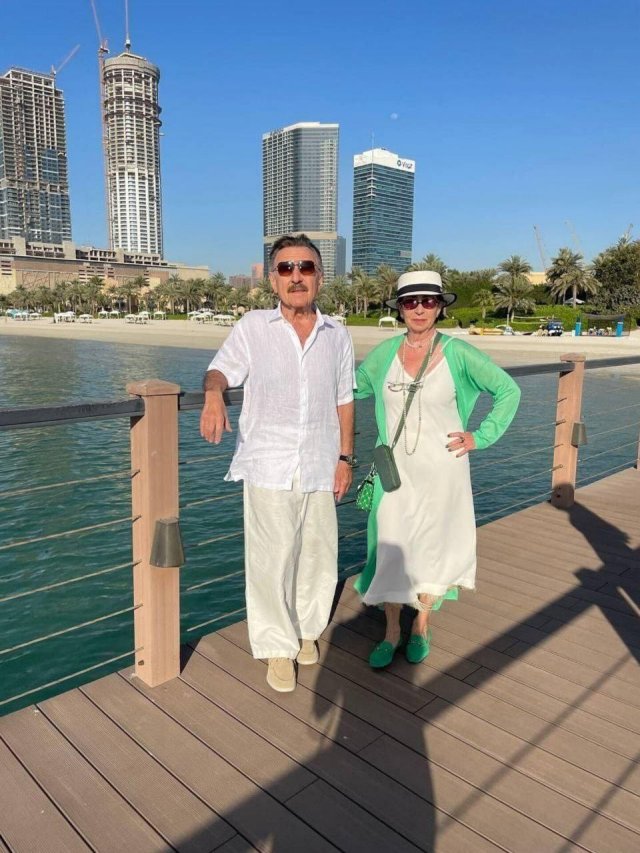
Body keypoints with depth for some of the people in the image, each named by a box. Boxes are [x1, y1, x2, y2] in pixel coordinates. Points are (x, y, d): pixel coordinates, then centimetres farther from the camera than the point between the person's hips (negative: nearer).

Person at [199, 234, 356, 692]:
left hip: (321, 468, 3)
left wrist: (345, 457, 7)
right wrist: (213, 395, -31)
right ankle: (279, 647, 22)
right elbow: (222, 368, -8)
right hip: (268, 467, -2)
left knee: (319, 558, 12)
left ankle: (308, 628, 37)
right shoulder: (253, 327, -1)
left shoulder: (338, 335, 6)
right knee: (271, 562, 2)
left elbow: (344, 401, 10)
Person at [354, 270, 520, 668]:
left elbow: (509, 390, 2)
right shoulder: (385, 352, 0)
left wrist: (482, 436, -2)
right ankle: (392, 633, 26)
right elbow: (354, 388, 17)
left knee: (431, 549, 10)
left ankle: (422, 627, 33)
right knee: (390, 549, 6)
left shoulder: (458, 353, -7)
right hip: (395, 469, 2)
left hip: (441, 470, -2)